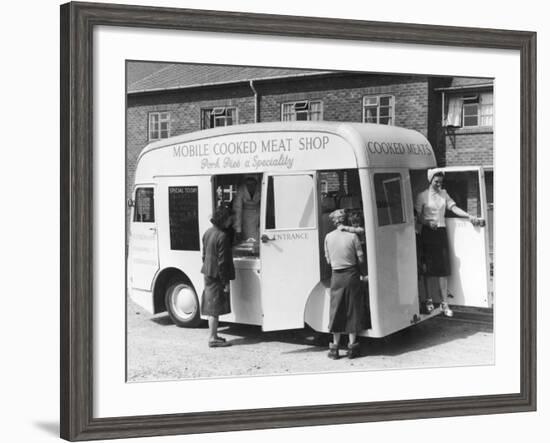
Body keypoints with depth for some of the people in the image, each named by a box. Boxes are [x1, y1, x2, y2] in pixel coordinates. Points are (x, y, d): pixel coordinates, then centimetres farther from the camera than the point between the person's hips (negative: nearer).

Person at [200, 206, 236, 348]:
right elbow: (222, 261, -20)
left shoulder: (208, 232, 9)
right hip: (217, 276, -9)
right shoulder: (222, 236, -20)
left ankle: (212, 334, 25)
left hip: (208, 274, 9)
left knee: (211, 305, 16)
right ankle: (212, 338, -1)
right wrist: (226, 282, -16)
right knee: (215, 307, -4)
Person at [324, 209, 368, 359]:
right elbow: (361, 259, -4)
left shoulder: (328, 237, -1)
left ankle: (335, 347, 11)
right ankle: (352, 345, 9)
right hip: (351, 275, -2)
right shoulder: (352, 236, -8)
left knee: (336, 310, 9)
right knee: (353, 310, 7)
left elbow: (328, 260, 6)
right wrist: (360, 272, 15)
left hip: (336, 276, 2)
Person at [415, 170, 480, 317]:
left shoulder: (443, 194, 12)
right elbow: (418, 216, -1)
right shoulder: (422, 196, 0)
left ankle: (445, 303, -2)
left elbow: (454, 208, 4)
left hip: (441, 232, 3)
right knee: (428, 268, 1)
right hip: (428, 233, -3)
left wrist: (469, 216, -9)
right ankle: (429, 300, 15)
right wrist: (428, 223, -20)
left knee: (443, 268, -2)